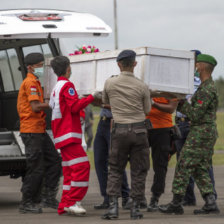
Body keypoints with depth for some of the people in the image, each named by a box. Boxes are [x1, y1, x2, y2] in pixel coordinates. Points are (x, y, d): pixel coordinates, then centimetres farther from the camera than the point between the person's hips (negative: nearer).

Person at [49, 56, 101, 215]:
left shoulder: (56, 88, 21)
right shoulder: (67, 85, -8)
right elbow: (74, 106, -17)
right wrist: (92, 97, -11)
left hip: (61, 135, 10)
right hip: (69, 134, -10)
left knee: (70, 170, 10)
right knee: (82, 166, -16)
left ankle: (64, 205, 8)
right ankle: (72, 202, -21)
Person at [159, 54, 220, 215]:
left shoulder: (206, 89, -17)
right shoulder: (210, 86, 17)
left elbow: (195, 114, -19)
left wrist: (181, 104, -7)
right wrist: (181, 104, 13)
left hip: (201, 133, -10)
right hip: (208, 131, 10)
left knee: (184, 166, -6)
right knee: (201, 169, 10)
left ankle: (176, 203, -3)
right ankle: (211, 203, 3)